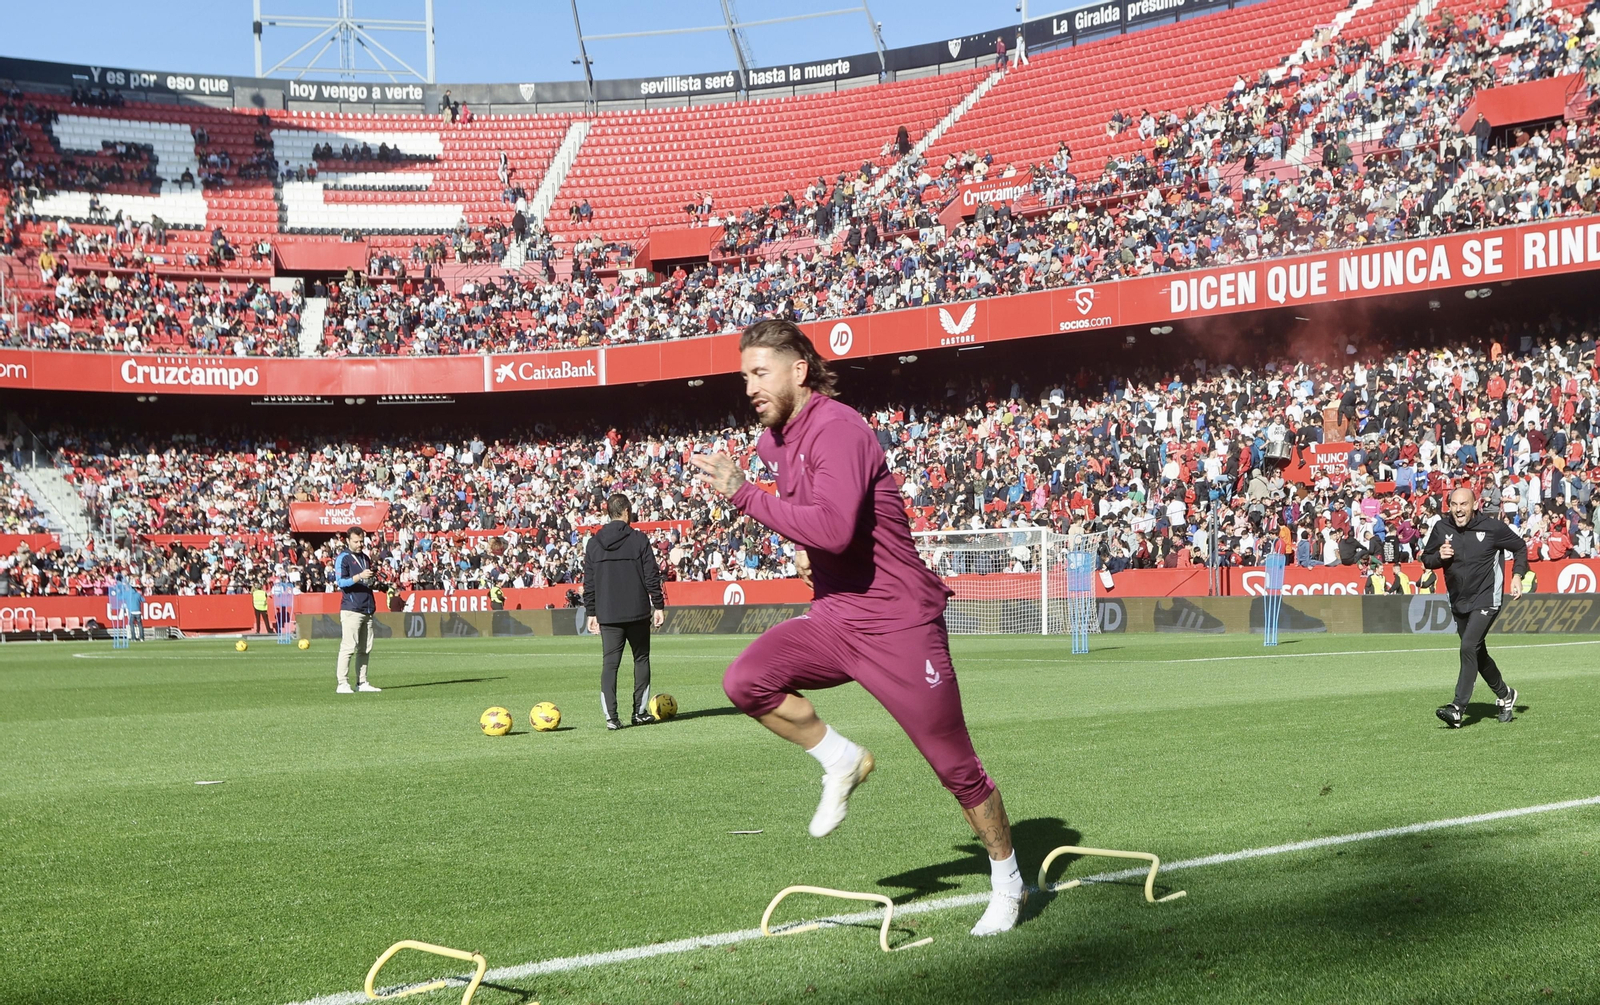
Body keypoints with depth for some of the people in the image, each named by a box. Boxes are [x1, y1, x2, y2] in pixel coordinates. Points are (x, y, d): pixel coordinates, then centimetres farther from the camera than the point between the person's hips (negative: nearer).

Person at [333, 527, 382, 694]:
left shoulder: (365, 558, 20)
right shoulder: (343, 558, -3)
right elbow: (340, 581, -13)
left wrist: (372, 579, 7)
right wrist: (359, 577, -24)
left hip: (367, 609, 8)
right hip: (351, 609, -8)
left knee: (366, 649, 8)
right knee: (348, 647, -11)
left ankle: (362, 682, 12)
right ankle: (342, 684, -11)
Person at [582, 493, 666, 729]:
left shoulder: (593, 543, 6)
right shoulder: (639, 540, -4)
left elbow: (588, 582, 8)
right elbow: (652, 576, -5)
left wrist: (591, 612, 14)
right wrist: (658, 606, 2)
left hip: (607, 614, 2)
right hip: (637, 612, -2)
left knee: (609, 663, 1)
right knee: (641, 659, 12)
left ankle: (611, 716, -9)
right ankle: (640, 712, 13)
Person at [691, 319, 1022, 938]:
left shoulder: (837, 429, -18)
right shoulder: (775, 439, 9)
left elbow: (835, 527, -33)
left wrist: (743, 495, -27)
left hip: (897, 624, -8)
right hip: (833, 617, 8)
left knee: (955, 766, 0)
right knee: (746, 681, -16)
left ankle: (1008, 881, 20)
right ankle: (841, 762, 5)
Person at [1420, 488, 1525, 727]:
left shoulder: (1492, 527, -11)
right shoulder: (1441, 529, -2)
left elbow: (1520, 547, 5)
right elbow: (1426, 559, 8)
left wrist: (1517, 575, -7)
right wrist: (1439, 556, -14)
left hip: (1486, 601, -5)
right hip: (1458, 603, 6)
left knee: (1469, 648, -21)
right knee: (1478, 654, 16)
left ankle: (1458, 708, -24)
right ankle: (1504, 694, 39)